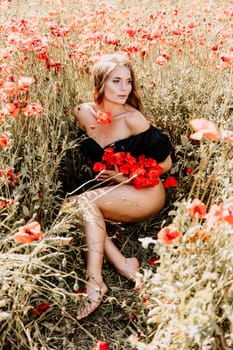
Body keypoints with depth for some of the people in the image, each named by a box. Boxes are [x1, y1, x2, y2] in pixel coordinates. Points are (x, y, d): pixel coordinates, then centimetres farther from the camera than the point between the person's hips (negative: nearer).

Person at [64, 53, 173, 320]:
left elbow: (165, 163, -10)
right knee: (68, 205, -23)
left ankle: (95, 280, -30)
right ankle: (124, 265, -27)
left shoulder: (132, 119, -19)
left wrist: (126, 177, -11)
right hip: (110, 193, 5)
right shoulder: (83, 113, -4)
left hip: (145, 192, -5)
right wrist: (103, 173, 2)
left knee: (83, 202, -27)